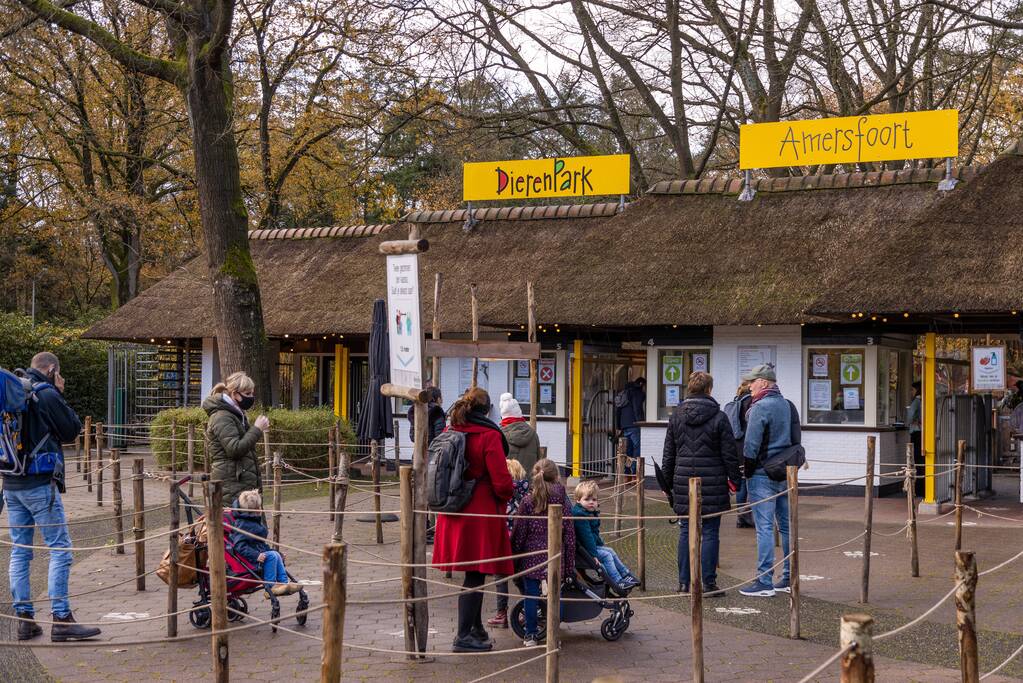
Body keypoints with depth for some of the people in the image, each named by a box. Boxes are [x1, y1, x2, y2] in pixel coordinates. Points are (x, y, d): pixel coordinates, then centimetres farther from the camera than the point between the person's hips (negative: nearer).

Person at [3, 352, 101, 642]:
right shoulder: (47, 394, -11)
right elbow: (72, 430, -3)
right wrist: (60, 395, 5)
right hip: (40, 483, -8)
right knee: (60, 549, -3)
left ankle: (24, 618, 12)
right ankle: (61, 620, -6)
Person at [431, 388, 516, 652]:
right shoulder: (489, 436, -13)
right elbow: (501, 481, -14)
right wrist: (508, 493, 6)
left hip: (454, 512, 7)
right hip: (481, 514, -7)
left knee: (473, 573, 18)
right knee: (475, 574, 0)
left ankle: (476, 629, 29)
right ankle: (465, 636, 2)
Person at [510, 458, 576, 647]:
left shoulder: (528, 500, -4)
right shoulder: (562, 499, 0)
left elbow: (519, 532, -2)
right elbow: (569, 531, 2)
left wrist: (514, 554, 9)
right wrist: (570, 561, 8)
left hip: (531, 554, -1)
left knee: (531, 595, 7)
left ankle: (531, 635, 12)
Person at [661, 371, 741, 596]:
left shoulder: (676, 416, 5)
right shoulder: (719, 417, -6)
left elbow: (668, 453, 10)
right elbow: (729, 453, -4)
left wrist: (668, 480, 17)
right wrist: (734, 478, 6)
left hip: (684, 482, 3)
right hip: (712, 483, -3)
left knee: (686, 531, 10)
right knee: (710, 533, 2)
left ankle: (684, 582, 13)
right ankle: (709, 583, 3)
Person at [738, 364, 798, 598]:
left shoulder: (760, 407, -13)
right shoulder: (789, 406, 12)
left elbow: (751, 445, -14)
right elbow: (795, 441, 16)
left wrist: (747, 471, -4)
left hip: (763, 474, -8)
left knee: (764, 528, -7)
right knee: (787, 526, 12)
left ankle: (764, 582, -7)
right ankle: (789, 579, 17)